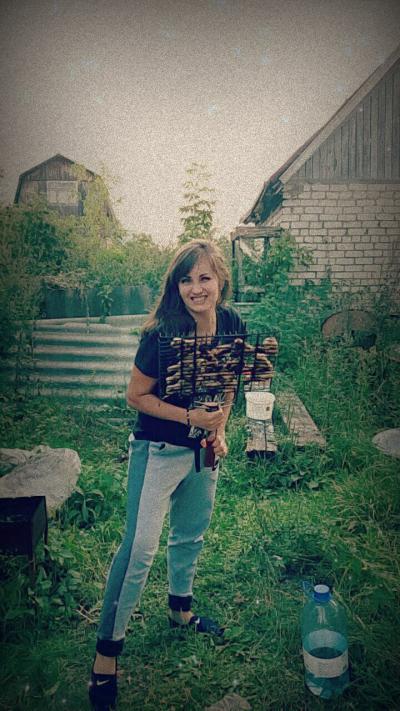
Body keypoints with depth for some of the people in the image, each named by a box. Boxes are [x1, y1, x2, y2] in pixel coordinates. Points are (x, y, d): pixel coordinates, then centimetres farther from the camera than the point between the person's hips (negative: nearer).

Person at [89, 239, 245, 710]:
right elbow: (136, 396, -16)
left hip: (203, 450, 6)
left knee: (192, 534, 22)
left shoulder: (232, 325, -7)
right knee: (139, 547, -2)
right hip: (158, 451, -6)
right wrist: (189, 417, -24)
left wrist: (220, 429, -2)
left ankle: (180, 609, 48)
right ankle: (106, 650, 16)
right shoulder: (163, 334, -24)